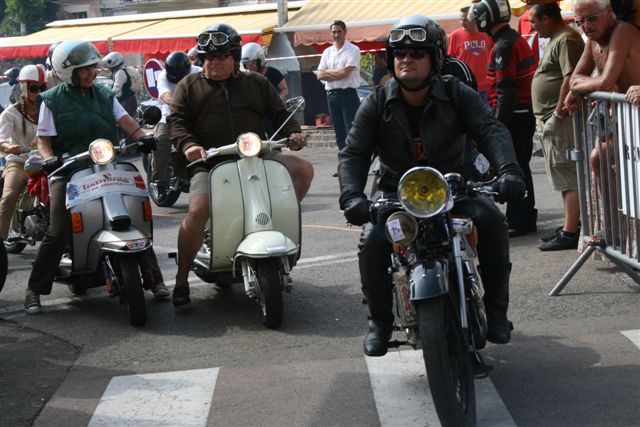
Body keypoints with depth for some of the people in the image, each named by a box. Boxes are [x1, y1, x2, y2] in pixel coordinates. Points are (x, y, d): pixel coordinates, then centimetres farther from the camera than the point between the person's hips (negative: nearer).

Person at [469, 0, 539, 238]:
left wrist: (499, 122, -20)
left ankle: (518, 221, -3)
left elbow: (506, 90, -21)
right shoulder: (517, 39, 15)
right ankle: (527, 217, 23)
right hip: (526, 113, 10)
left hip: (513, 117, -10)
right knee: (521, 167, 16)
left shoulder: (503, 46, -16)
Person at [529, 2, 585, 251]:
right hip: (551, 121, 11)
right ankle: (570, 225, 24)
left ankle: (570, 233, -10)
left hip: (561, 120, -11)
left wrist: (559, 113, -21)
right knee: (565, 177, 16)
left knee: (568, 178, -10)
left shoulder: (566, 39, -15)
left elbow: (570, 79, -24)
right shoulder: (556, 39, 19)